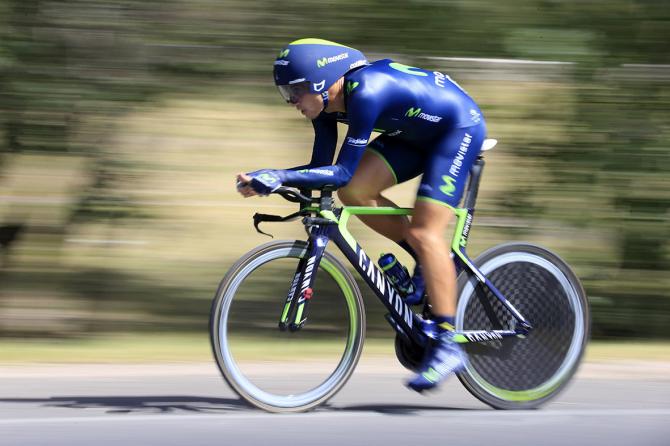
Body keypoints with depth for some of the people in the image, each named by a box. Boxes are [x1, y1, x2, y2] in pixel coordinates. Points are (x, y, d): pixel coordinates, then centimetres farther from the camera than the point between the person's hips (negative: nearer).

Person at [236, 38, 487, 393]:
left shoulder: (366, 94, -33)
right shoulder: (327, 103, -7)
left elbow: (343, 171, -33)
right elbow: (321, 167, -3)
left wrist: (280, 176, -39)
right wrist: (264, 178, -16)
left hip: (460, 127, -9)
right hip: (417, 133, 9)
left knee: (425, 232, -17)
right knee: (353, 192, -6)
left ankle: (447, 345, -14)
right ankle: (428, 262, 10)